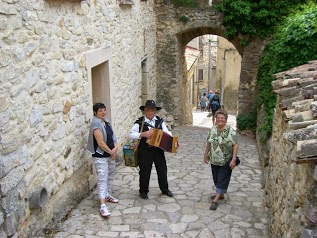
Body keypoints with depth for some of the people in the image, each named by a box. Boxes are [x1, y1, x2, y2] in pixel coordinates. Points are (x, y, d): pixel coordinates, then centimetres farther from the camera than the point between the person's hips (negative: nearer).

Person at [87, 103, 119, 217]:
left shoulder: (106, 121, 7)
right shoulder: (96, 124, -20)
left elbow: (112, 136, 8)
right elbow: (101, 143, -23)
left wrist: (115, 148, -9)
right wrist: (111, 152, -12)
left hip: (111, 154, 8)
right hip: (100, 156, -8)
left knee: (110, 176, 20)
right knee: (102, 179, -10)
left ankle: (108, 195, 39)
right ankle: (102, 206, -10)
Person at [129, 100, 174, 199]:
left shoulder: (160, 121, 4)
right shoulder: (139, 122, -7)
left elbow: (167, 132, 1)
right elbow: (131, 134, -13)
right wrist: (143, 134, -26)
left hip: (158, 149, 4)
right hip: (145, 150, -3)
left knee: (162, 169, 13)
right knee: (145, 171, 7)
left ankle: (164, 189, 33)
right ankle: (143, 191, 27)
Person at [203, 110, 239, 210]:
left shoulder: (230, 131, -15)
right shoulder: (213, 129, 1)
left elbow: (235, 145, -15)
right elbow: (208, 142, 10)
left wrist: (234, 159, -19)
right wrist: (206, 154, 11)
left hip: (226, 161, -6)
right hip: (214, 160, 6)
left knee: (222, 180, -1)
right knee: (216, 178, 16)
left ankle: (216, 200, 1)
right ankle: (220, 194, 34)